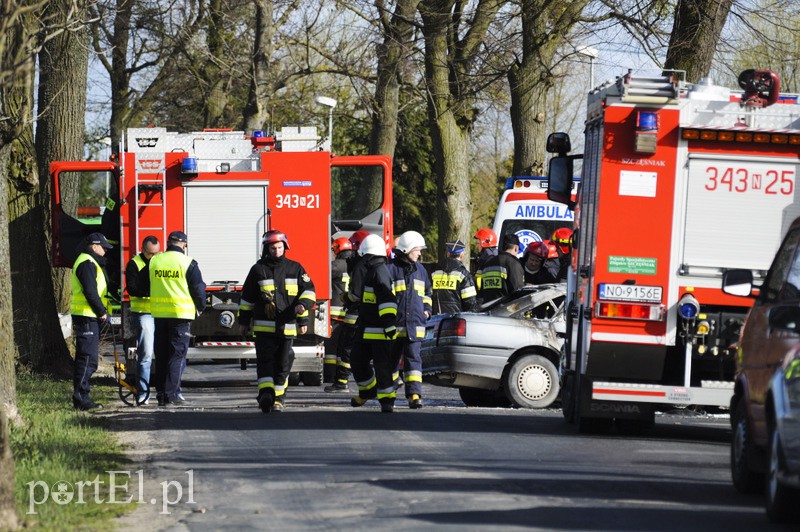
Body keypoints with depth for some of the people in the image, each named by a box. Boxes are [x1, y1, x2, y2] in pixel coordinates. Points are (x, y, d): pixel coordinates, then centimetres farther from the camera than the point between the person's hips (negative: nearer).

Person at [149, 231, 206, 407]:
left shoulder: (154, 261, 5)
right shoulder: (188, 263, -8)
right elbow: (198, 288, -4)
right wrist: (200, 307, 13)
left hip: (159, 313, 4)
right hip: (181, 313, -4)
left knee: (161, 354, 11)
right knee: (177, 354, -1)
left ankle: (161, 393, 12)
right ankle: (172, 393, -6)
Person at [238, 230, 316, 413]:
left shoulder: (295, 268, 9)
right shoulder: (258, 270, 6)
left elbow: (308, 290, 9)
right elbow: (247, 298, 13)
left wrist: (303, 305, -12)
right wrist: (244, 321, 15)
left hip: (287, 327, 1)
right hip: (264, 326, -1)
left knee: (283, 363, 5)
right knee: (265, 361, -12)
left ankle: (278, 398, 15)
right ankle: (266, 393, -23)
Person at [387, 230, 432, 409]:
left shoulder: (420, 270, 16)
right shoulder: (391, 269, -3)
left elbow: (426, 292, 29)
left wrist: (427, 309, 16)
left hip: (415, 325, 3)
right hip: (395, 325, -3)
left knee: (413, 359, -6)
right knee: (392, 359, 8)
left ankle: (414, 394, -12)